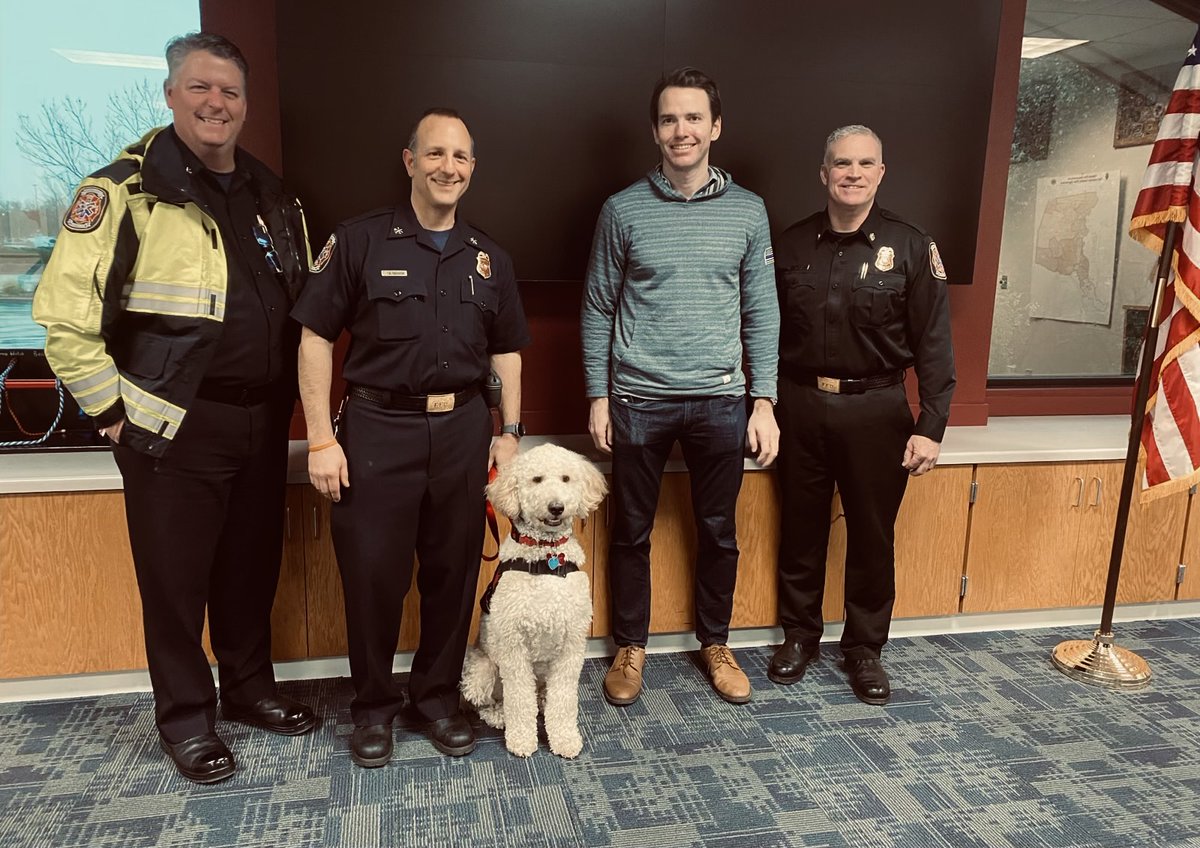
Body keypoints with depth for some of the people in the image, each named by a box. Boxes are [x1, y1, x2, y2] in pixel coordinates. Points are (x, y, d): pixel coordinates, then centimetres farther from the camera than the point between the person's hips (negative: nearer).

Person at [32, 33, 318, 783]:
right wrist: (111, 408, -10)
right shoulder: (124, 191, -8)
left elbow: (305, 304, 19)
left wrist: (289, 397, 13)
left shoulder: (274, 198, 11)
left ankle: (250, 687, 35)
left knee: (253, 566, 16)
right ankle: (185, 717, 25)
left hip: (263, 425, 6)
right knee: (176, 579, 6)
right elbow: (63, 308, -10)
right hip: (173, 431, -5)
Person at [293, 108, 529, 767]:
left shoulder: (487, 257, 11)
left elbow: (507, 350, 16)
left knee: (453, 570, 9)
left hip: (463, 428, 3)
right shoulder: (360, 241, -2)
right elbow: (316, 337, -3)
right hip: (377, 428, -3)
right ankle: (374, 704, 25)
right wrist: (321, 438, -8)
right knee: (372, 575, 3)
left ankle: (438, 694, 29)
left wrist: (509, 431, 7)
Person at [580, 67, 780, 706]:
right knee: (631, 532, 10)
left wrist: (763, 402, 0)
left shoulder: (747, 210, 3)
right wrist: (598, 397, -1)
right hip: (638, 401, -1)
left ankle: (715, 643, 34)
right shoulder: (623, 210, -1)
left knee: (718, 532, 13)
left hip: (720, 402, 1)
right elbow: (598, 309, 3)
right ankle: (630, 647, 29)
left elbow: (761, 312, 5)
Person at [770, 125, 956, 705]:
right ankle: (799, 634, 31)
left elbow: (934, 344, -5)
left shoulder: (911, 247, -4)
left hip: (875, 409, -1)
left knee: (872, 534, 8)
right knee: (801, 528, 12)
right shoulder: (791, 245, 3)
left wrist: (930, 426, -11)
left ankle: (865, 649, 27)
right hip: (800, 406, 2)